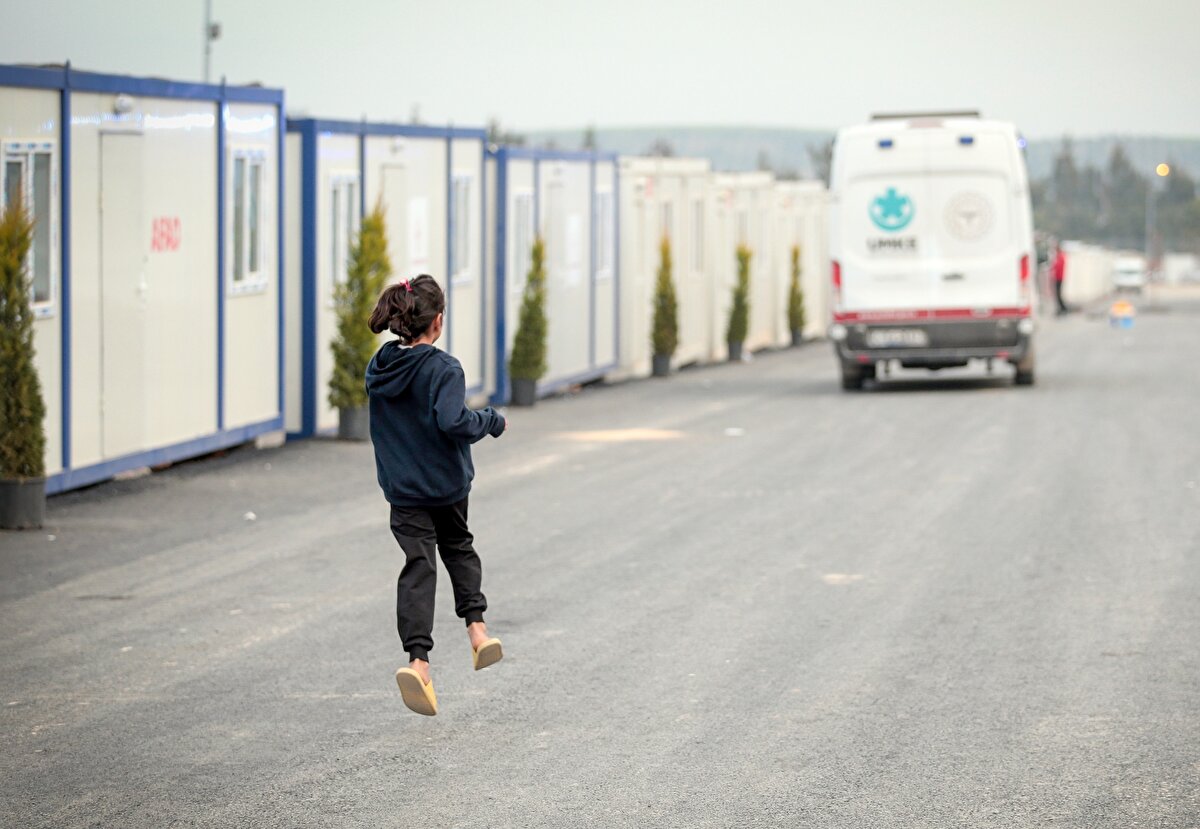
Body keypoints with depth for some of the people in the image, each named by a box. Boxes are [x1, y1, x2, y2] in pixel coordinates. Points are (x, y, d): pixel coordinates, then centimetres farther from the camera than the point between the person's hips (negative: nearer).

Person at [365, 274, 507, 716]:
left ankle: (418, 659, -17)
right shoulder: (442, 368, -18)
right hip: (447, 484, -3)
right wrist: (493, 421, -12)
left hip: (402, 488, 3)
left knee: (418, 567, -1)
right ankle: (476, 628, 19)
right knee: (458, 548, 25)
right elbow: (454, 421, -28)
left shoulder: (380, 366, 1)